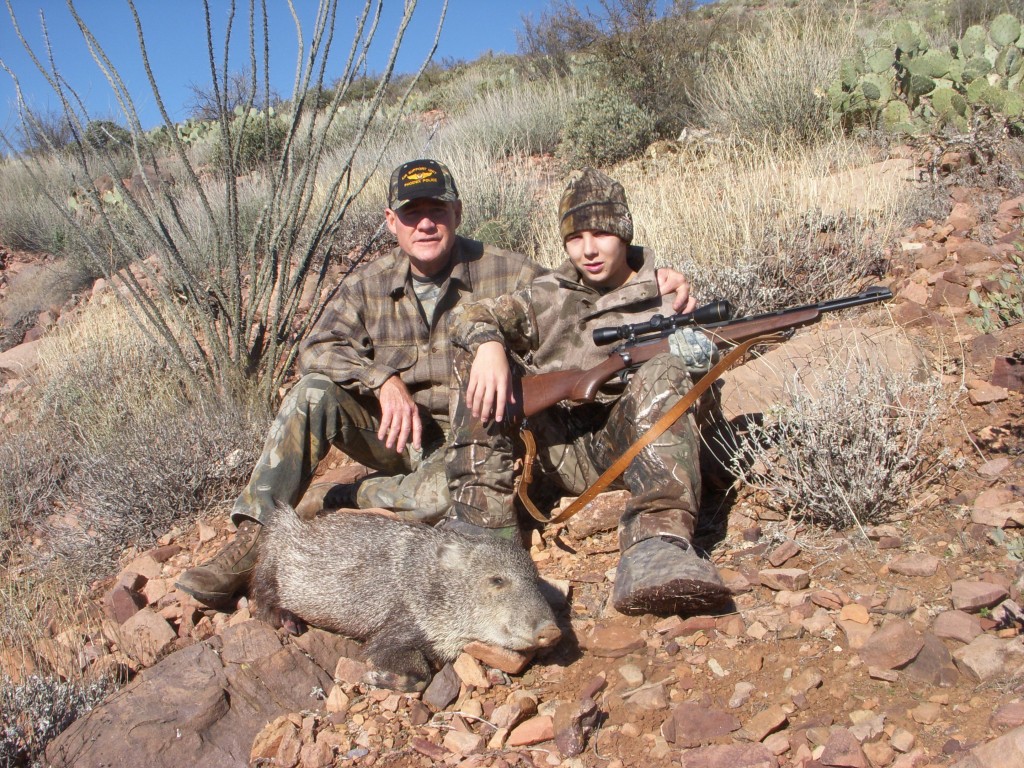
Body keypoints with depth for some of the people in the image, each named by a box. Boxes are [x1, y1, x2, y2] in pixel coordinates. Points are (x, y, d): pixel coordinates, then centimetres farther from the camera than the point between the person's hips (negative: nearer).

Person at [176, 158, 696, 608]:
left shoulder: (504, 275, -5)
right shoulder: (369, 286, 3)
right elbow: (318, 348, -8)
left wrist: (657, 286, -18)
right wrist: (385, 381, -26)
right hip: (393, 433, 3)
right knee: (315, 394, -23)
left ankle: (355, 500, -9)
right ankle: (252, 541, -18)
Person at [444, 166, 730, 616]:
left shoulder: (663, 298, 12)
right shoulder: (549, 296, 16)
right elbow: (468, 316, 3)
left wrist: (696, 353, -16)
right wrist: (488, 344, -20)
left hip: (625, 445, -2)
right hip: (557, 448, 2)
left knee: (664, 374, -29)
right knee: (474, 353, -11)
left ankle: (656, 547, -48)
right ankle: (482, 519, -24)